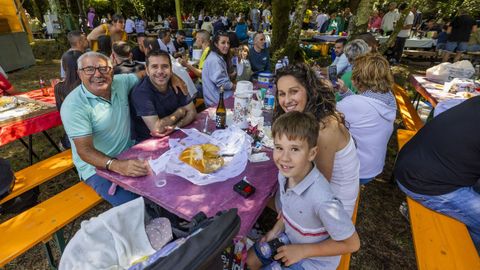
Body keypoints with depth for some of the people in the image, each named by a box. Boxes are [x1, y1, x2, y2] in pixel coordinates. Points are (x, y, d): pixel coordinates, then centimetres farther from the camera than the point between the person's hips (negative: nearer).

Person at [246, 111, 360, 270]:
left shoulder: (321, 199, -40)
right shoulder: (285, 173, -18)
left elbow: (352, 243, -24)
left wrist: (302, 251, -20)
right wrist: (276, 230, -4)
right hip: (291, 239, 6)